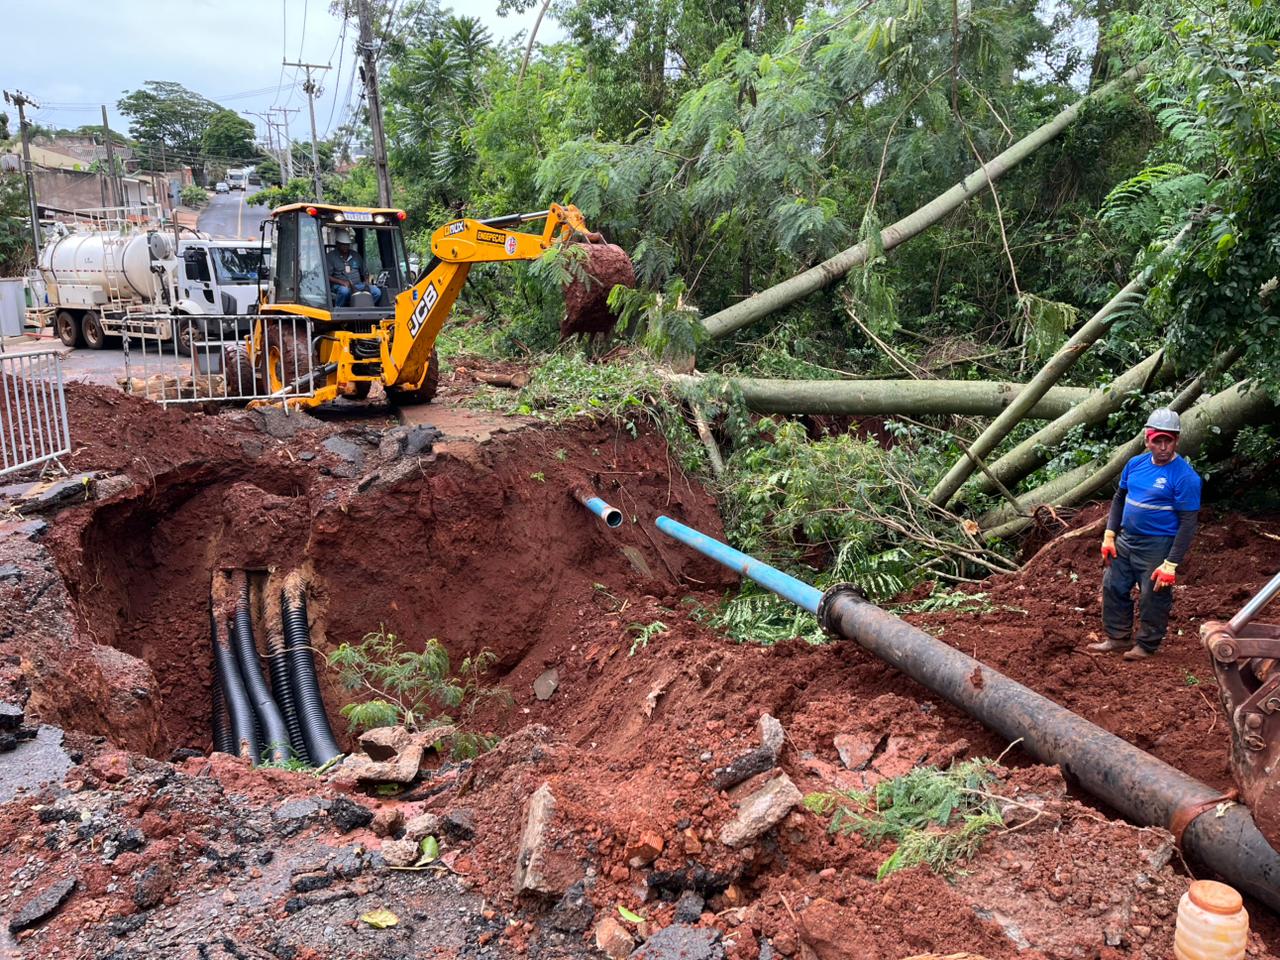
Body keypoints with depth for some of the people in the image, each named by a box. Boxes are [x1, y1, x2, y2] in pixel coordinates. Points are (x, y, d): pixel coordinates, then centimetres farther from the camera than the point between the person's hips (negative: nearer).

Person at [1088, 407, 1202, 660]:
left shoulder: (1185, 476, -17)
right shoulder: (1136, 463, 3)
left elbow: (1188, 523, -17)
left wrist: (1171, 564, -19)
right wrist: (1109, 535, 6)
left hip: (1157, 546, -7)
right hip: (1126, 540, 7)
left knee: (1153, 598, 4)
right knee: (1113, 588, 14)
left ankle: (1146, 646, 23)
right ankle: (1117, 638, 30)